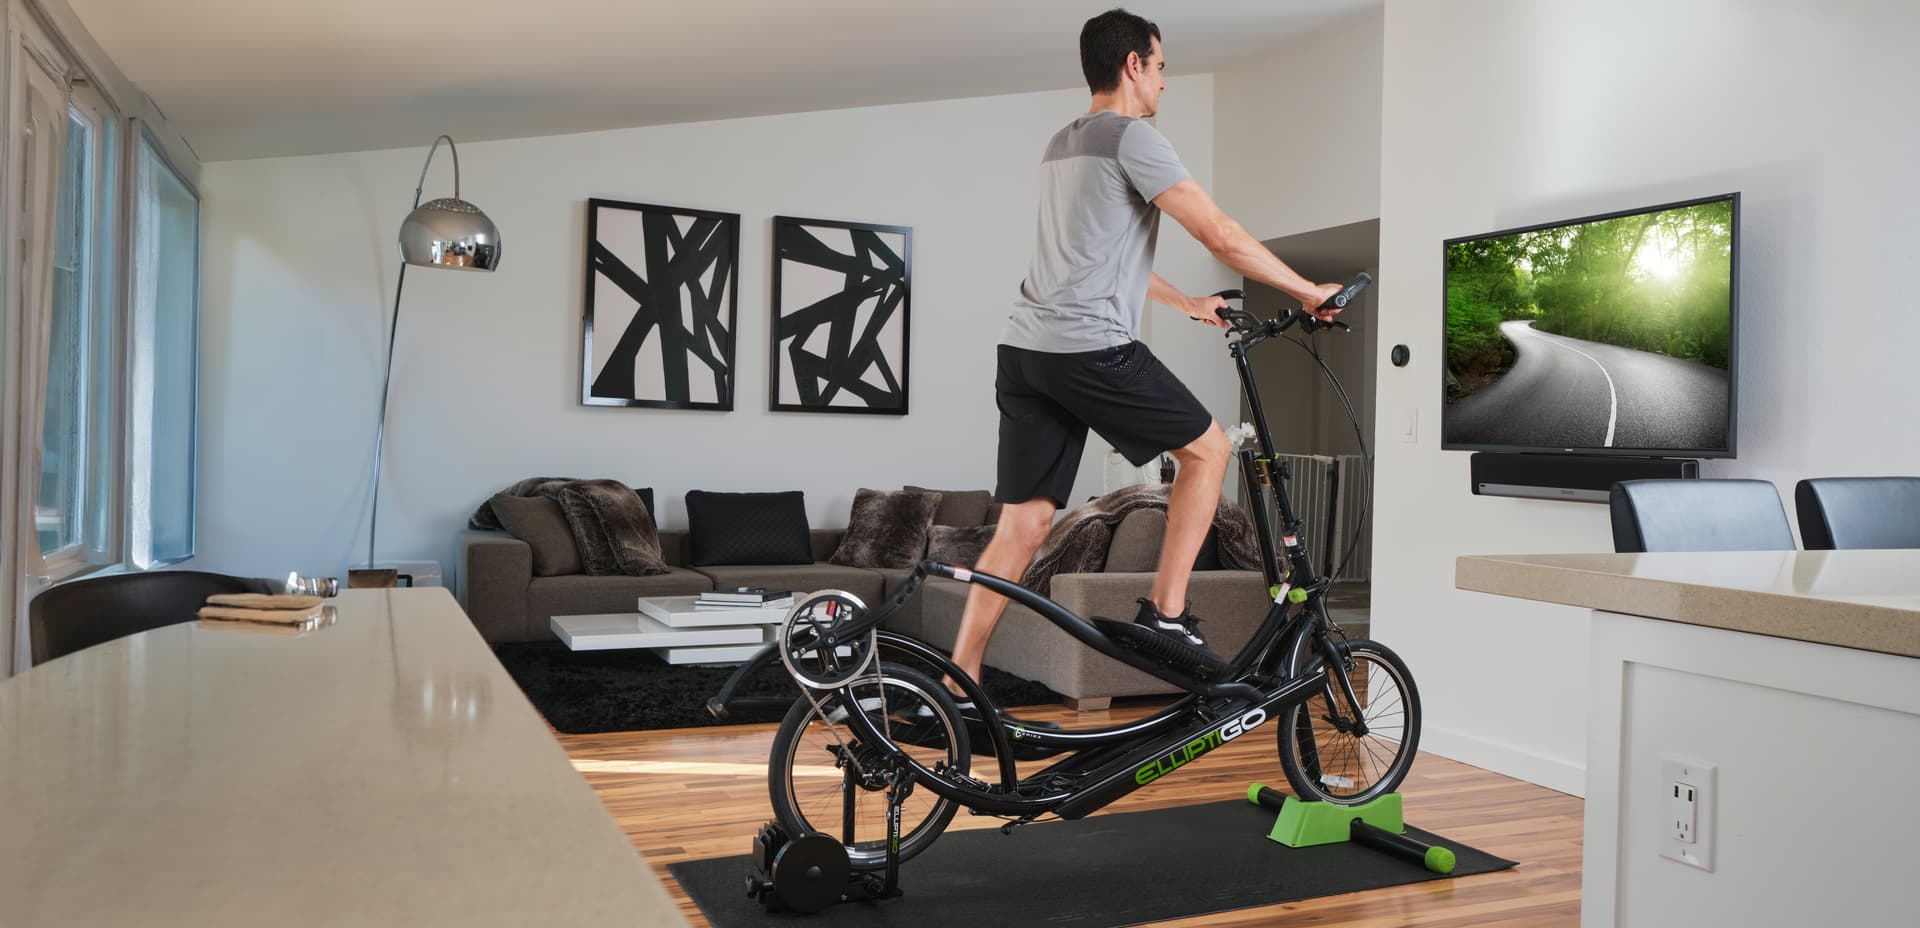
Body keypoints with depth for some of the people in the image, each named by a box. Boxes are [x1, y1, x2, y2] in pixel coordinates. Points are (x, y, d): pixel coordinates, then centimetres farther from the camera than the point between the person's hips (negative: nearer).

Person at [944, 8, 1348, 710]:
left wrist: (1190, 303, 41)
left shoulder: (1062, 145, 25)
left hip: (1025, 349, 9)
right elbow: (1222, 237, -9)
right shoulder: (1131, 137, -4)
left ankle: (957, 689, 8)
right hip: (1091, 347, -8)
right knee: (1207, 446, 10)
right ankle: (1166, 615, 7)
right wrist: (1309, 292, 3)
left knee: (1023, 523, 8)